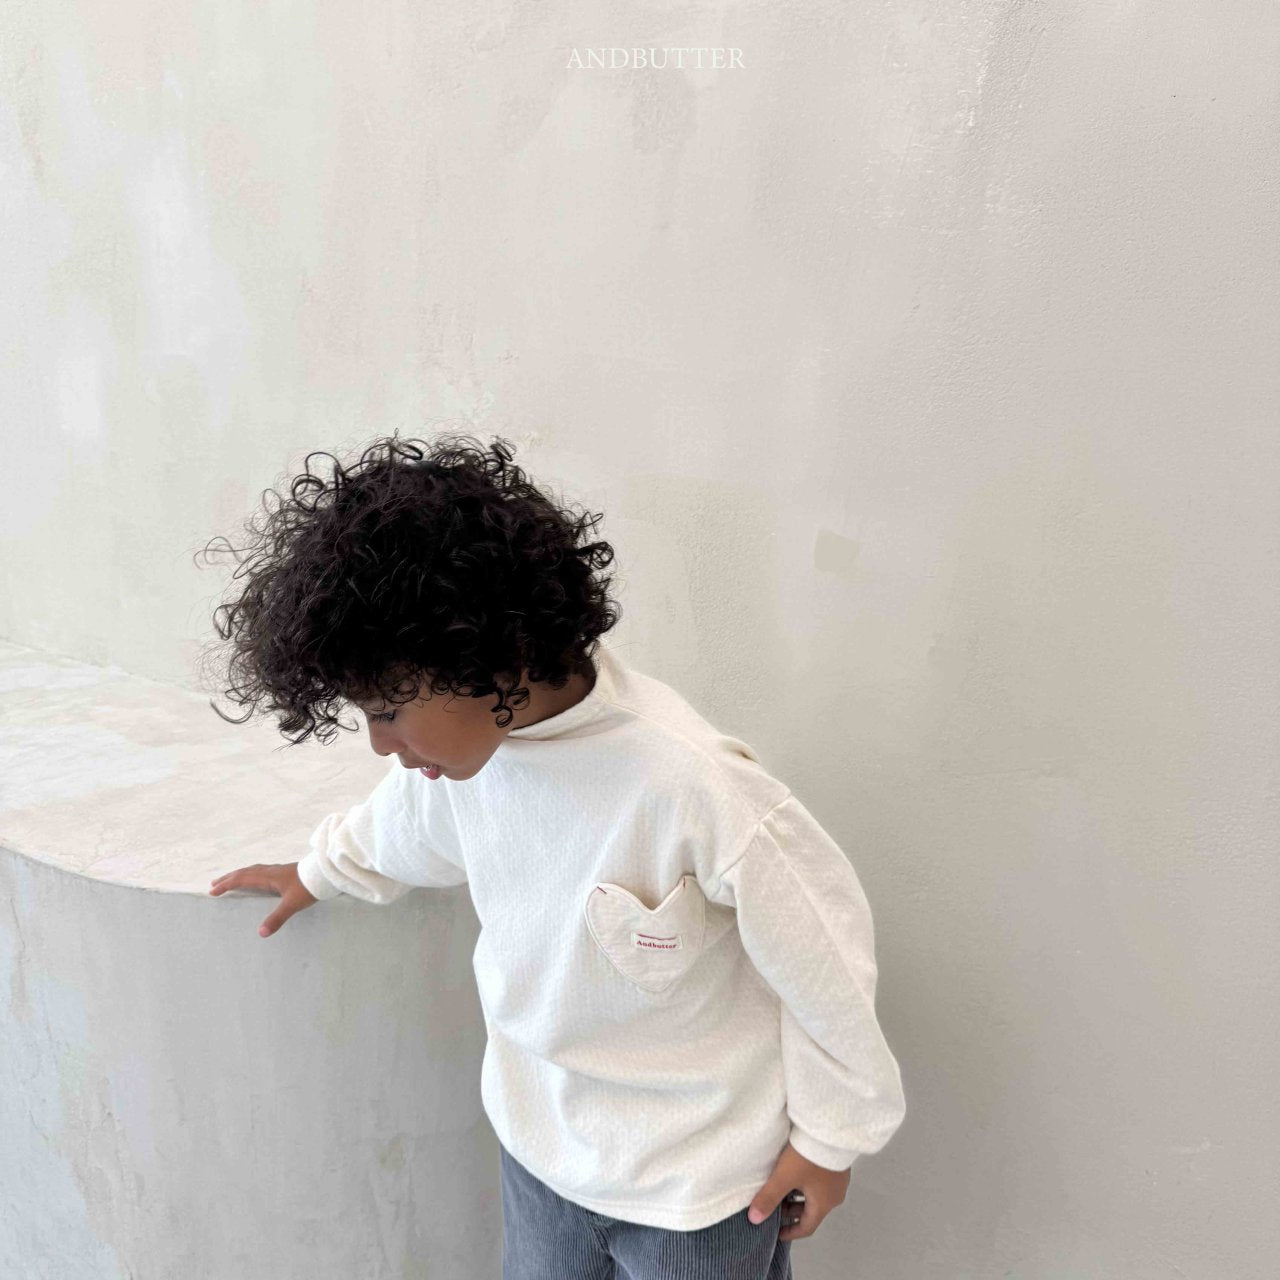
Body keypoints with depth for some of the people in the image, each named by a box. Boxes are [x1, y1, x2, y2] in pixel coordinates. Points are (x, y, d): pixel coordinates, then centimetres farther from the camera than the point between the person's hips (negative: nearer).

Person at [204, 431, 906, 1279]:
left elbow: (823, 949, -22)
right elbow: (414, 822, 9)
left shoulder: (691, 787, -36)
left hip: (701, 1177, -5)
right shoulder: (465, 732, -16)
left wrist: (834, 1133, -7)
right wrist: (323, 872, 26)